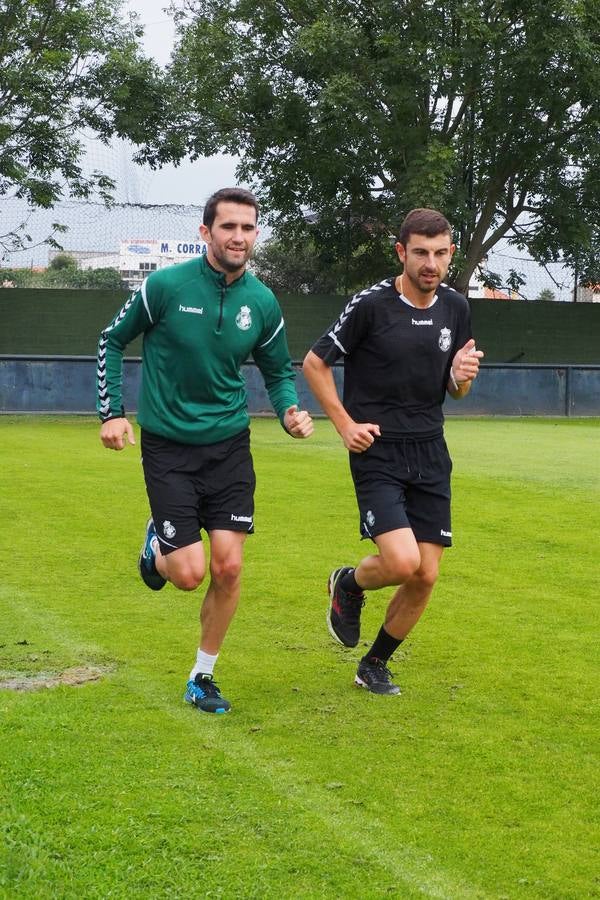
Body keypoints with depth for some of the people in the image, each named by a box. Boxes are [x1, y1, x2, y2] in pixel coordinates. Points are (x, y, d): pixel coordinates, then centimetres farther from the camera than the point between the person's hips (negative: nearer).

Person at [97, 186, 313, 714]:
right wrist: (112, 411, -3)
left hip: (229, 446, 3)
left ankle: (203, 678, 16)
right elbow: (112, 341, 3)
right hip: (168, 447, -3)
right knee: (189, 572, -9)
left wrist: (291, 412, -7)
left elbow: (278, 372, 13)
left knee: (228, 566, -4)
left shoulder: (263, 303, -2)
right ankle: (157, 543, 29)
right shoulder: (166, 286, -12)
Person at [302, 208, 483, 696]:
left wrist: (462, 376, -7)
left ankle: (375, 665, 25)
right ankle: (348, 584, 15)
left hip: (431, 454, 5)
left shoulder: (456, 308, 5)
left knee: (426, 576, 3)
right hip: (378, 453, -5)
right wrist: (346, 424, -8)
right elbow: (314, 364, -3)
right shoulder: (372, 304, -11)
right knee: (402, 561, -21)